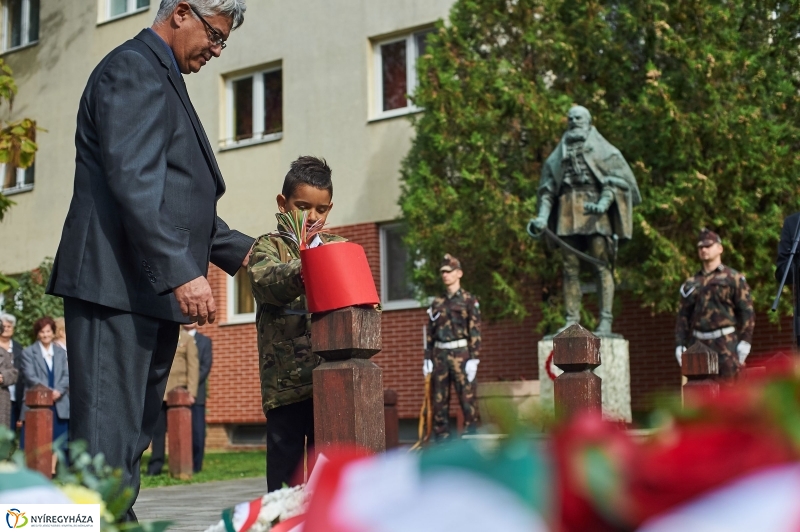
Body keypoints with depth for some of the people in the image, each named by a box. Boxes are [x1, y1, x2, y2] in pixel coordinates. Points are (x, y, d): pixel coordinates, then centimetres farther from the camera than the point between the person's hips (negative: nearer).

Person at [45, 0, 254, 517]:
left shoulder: (163, 79, 25)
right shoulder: (133, 70, -7)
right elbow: (132, 183, -19)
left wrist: (241, 251, 19)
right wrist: (182, 273, -24)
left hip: (150, 293, 10)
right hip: (117, 285, -10)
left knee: (131, 438, 10)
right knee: (108, 436, -11)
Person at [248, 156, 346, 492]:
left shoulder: (339, 248, 16)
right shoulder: (269, 247, 4)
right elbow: (265, 280, -18)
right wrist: (301, 275, -39)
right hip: (285, 379, -3)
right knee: (285, 467, 1)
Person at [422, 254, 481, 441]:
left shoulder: (469, 300, 2)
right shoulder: (437, 303, 15)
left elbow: (475, 331, -4)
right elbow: (430, 333, 15)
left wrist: (473, 359, -11)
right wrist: (427, 359, 9)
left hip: (460, 354, -4)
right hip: (439, 355, 5)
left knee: (467, 396, -6)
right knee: (439, 399, 5)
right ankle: (441, 436, 12)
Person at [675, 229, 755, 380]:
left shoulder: (734, 278, 5)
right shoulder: (691, 283, 16)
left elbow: (747, 311, 0)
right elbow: (683, 316, 15)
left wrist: (745, 342, -8)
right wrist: (680, 345, 6)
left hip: (726, 345, -4)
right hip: (698, 344, 4)